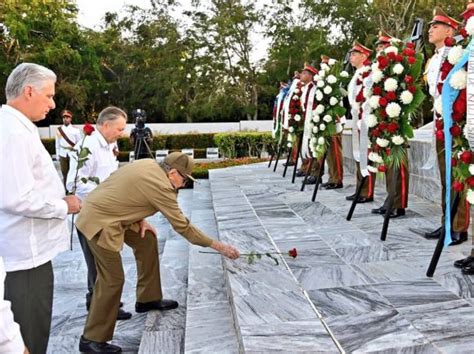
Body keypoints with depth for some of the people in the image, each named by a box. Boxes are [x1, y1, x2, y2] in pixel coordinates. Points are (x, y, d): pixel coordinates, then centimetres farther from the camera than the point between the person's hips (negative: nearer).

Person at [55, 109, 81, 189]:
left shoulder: (75, 130, -2)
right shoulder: (59, 130, 4)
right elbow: (57, 144, 7)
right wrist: (57, 156, 5)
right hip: (63, 154, 2)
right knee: (64, 173, 7)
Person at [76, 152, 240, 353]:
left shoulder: (149, 165, 3)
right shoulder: (160, 186, -22)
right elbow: (182, 226, -18)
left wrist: (140, 220, 4)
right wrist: (219, 246, -12)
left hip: (108, 212, 10)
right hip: (99, 221, -10)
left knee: (147, 240, 15)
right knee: (112, 279, -8)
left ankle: (148, 299, 27)